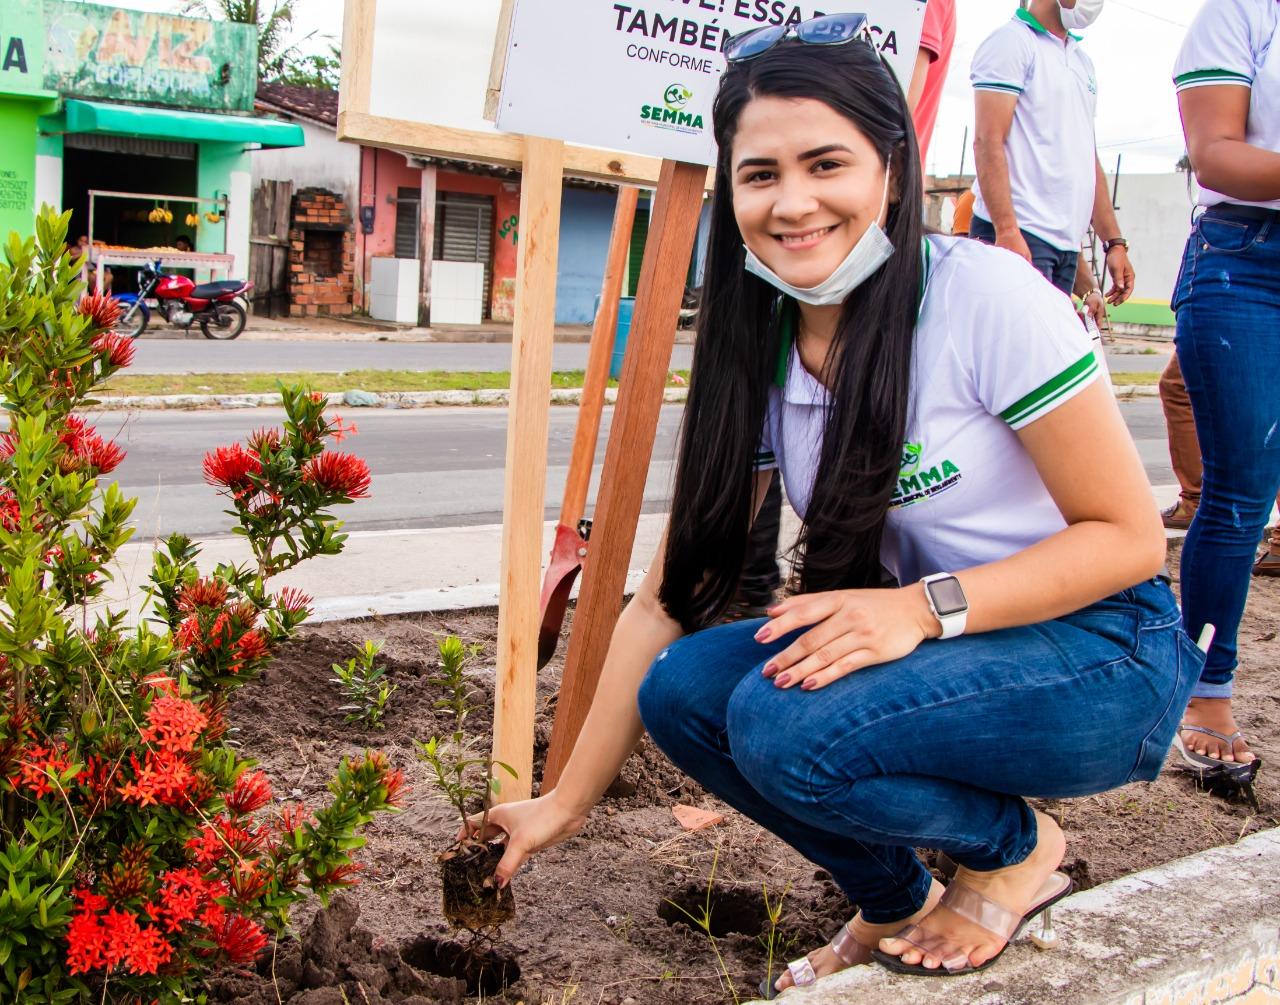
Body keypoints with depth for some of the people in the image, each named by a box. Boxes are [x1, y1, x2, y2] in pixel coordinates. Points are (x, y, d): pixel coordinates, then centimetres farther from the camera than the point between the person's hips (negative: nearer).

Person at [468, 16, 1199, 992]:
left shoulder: (986, 297, -21)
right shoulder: (756, 355, -3)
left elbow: (1130, 536, -15)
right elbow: (669, 595, 0)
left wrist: (926, 606, -29)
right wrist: (566, 801, 1)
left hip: (1103, 654, -6)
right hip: (942, 651, 6)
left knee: (783, 720, -28)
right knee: (684, 691, -15)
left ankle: (1018, 848, 2)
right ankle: (897, 900, 8)